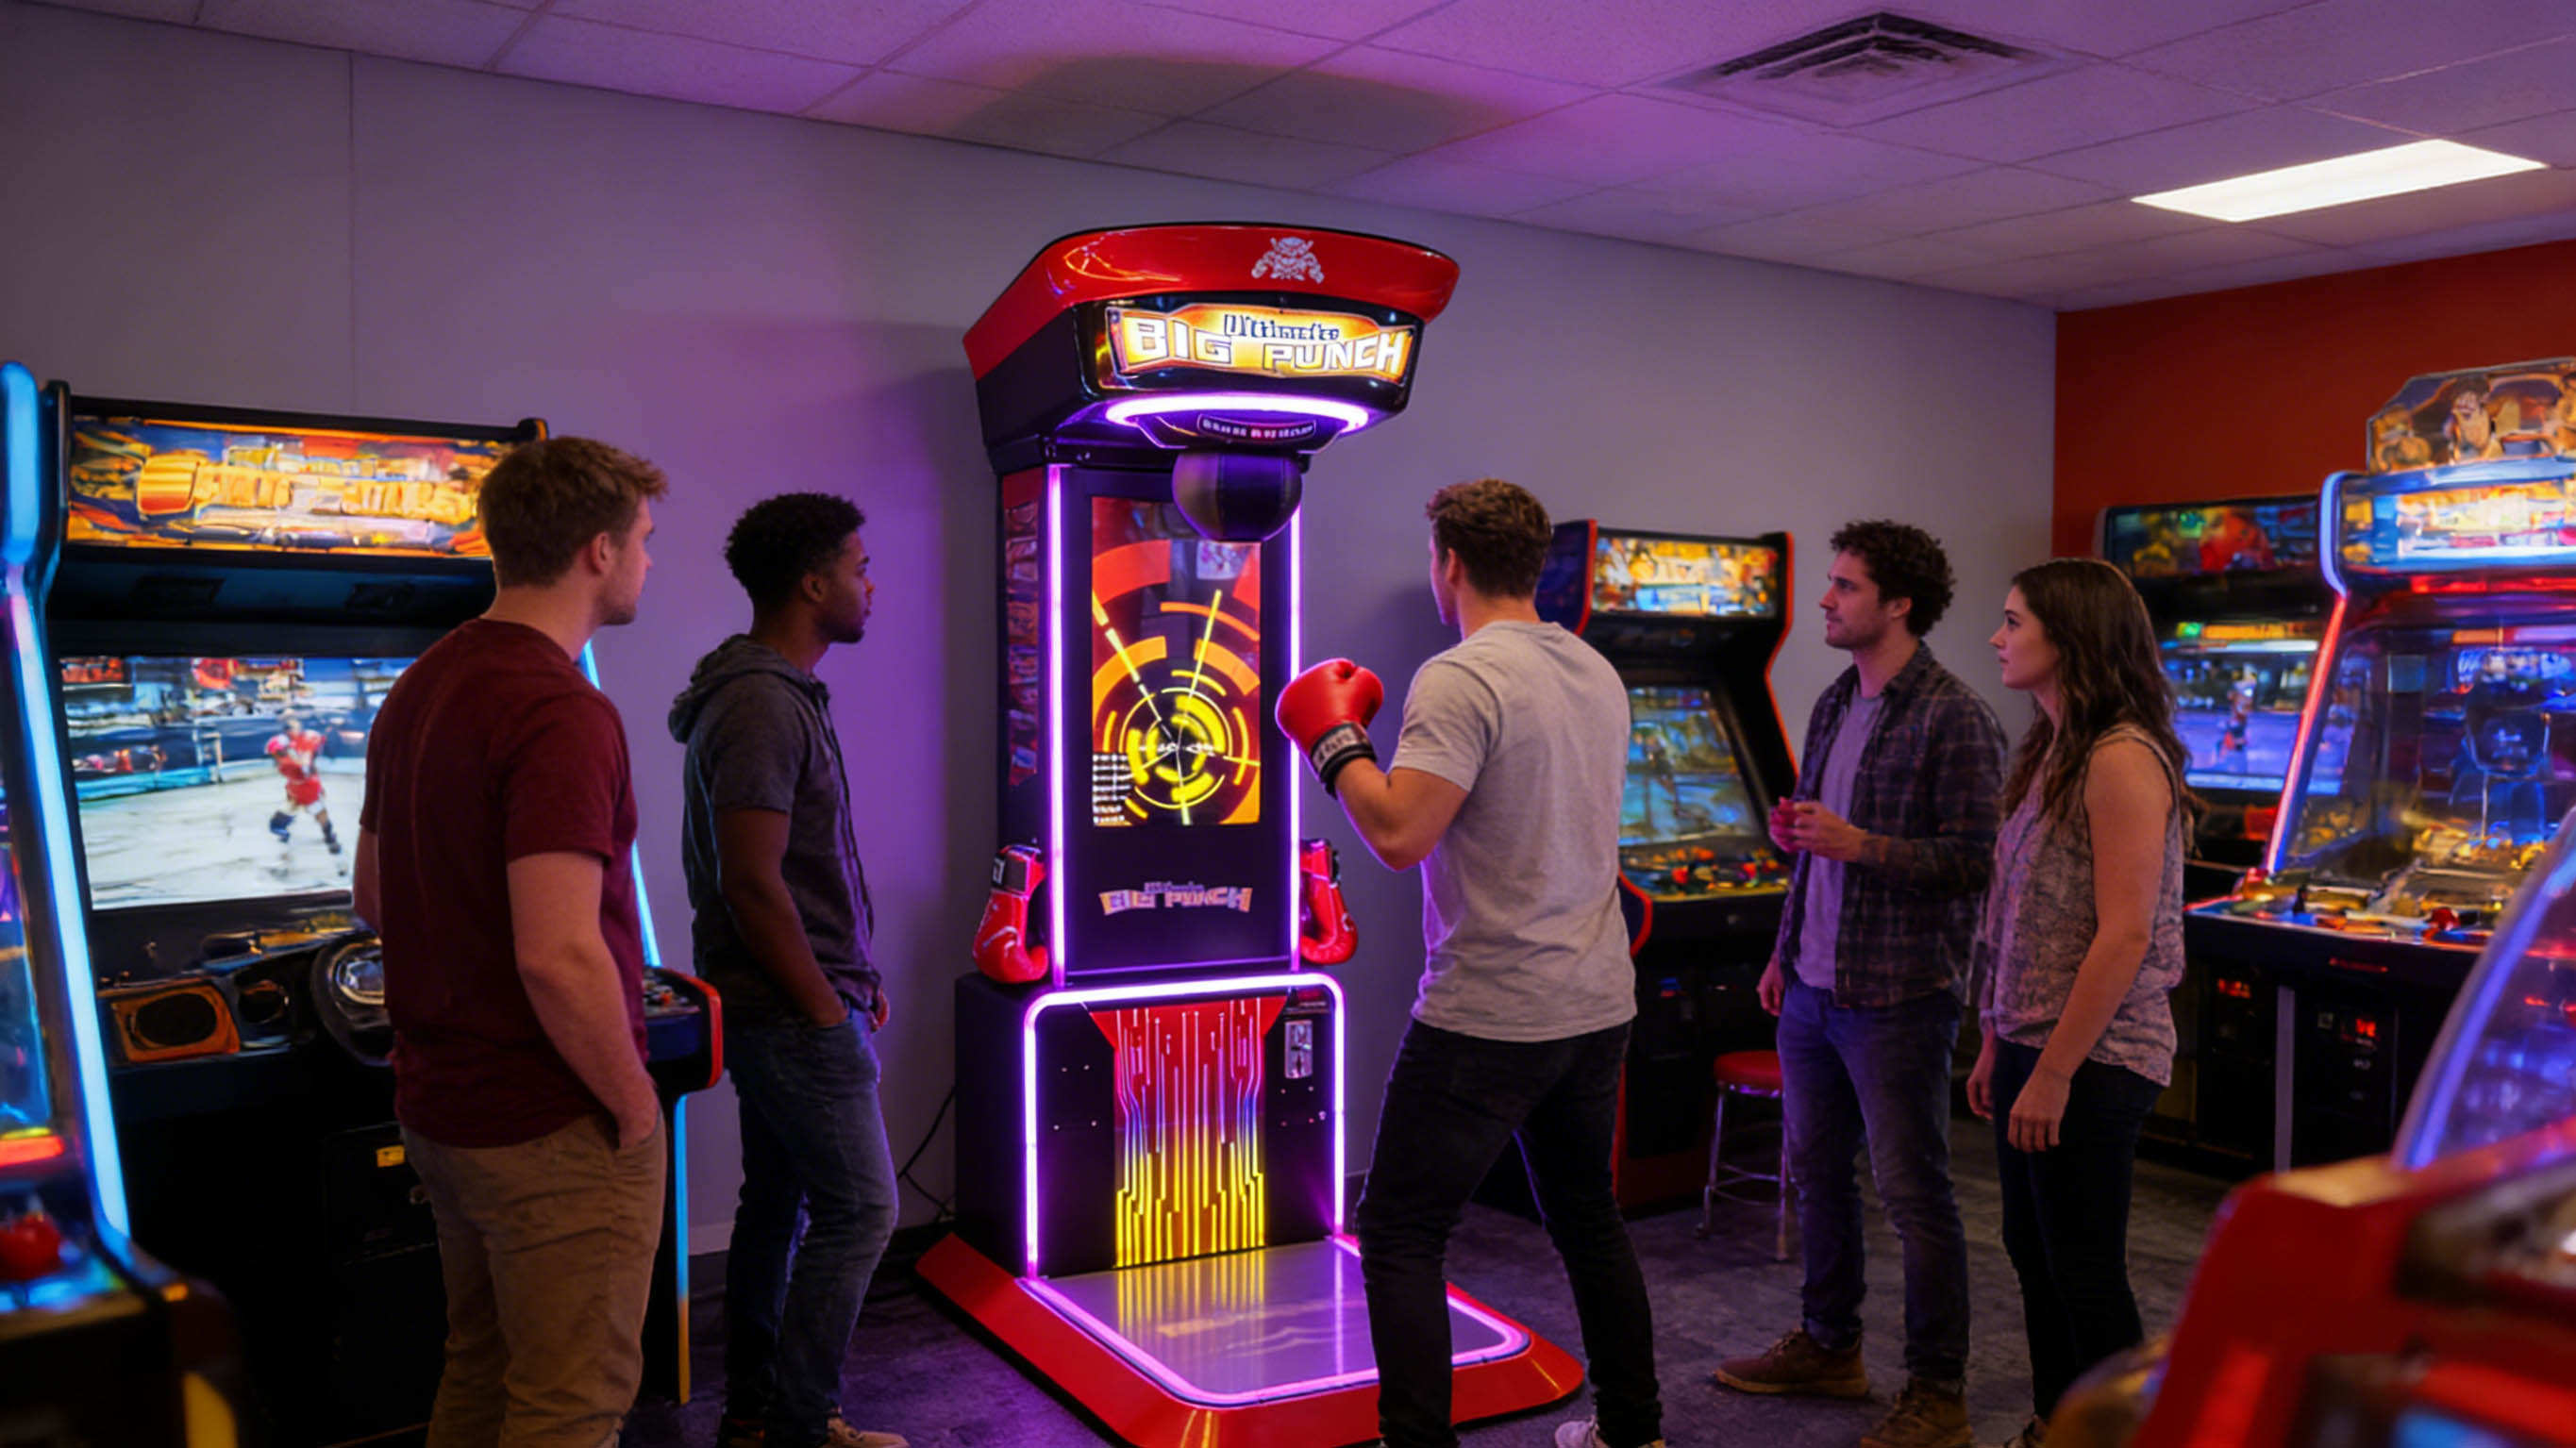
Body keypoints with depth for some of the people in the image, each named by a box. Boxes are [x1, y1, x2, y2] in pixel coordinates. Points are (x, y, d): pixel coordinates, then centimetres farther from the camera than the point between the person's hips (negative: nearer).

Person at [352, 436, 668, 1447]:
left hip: (440, 1105, 9)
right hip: (554, 1130, -9)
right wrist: (633, 1101, -16)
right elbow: (560, 957, -29)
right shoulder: (562, 714, -22)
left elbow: (375, 897, 17)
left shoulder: (420, 689, 8)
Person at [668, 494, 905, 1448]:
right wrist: (827, 1008, -16)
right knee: (859, 1209, -1)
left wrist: (852, 972, 15)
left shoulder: (785, 694, 13)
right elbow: (752, 884, -24)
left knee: (778, 1204, 16)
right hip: (795, 1010, -10)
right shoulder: (763, 707, -20)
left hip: (780, 1004, 10)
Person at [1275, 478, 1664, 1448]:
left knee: (1399, 1237, 2)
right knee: (1588, 1219, 22)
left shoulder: (1461, 678, -17)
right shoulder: (1598, 674, 9)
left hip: (1488, 1020, -8)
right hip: (1599, 1006, 9)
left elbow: (1399, 836, -25)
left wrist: (1332, 740, -10)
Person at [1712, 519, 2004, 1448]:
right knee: (1816, 1169, 18)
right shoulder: (1834, 706, 12)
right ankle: (1828, 1347, 34)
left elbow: (1974, 862, -17)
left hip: (1897, 998, -8)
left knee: (1913, 1194, 1)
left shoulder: (1952, 719, -14)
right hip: (1812, 988, 8)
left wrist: (1857, 844, -24)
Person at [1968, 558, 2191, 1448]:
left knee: (2086, 1273, 3)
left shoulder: (2121, 761, -17)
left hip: (2090, 1060, -9)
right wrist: (1998, 1046, 13)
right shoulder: (2052, 755, 12)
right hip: (2035, 1046, 9)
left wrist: (2053, 1072, -20)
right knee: (2033, 1250, 18)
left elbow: (2123, 936, -22)